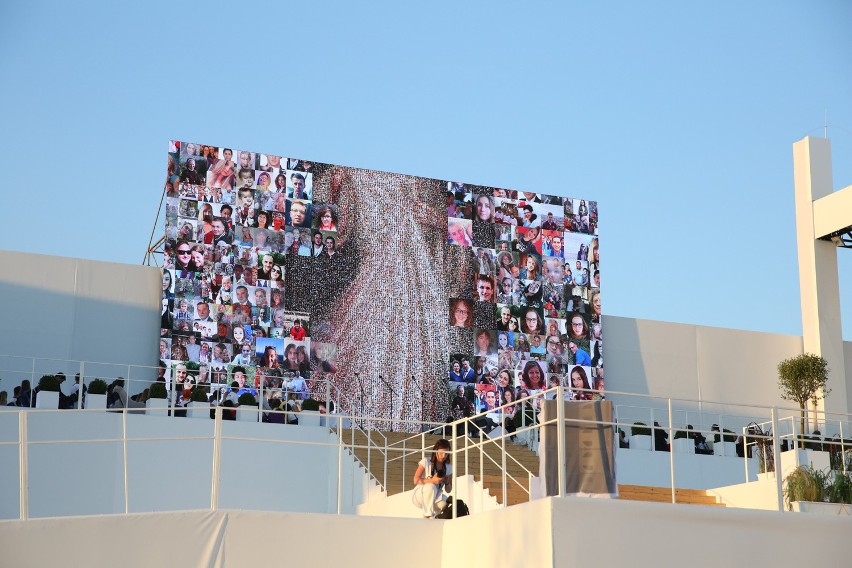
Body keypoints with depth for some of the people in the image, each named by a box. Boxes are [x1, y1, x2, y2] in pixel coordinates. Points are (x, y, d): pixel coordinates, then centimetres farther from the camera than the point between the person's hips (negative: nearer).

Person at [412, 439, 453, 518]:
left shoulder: (448, 468, 8)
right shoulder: (426, 462, -4)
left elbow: (448, 490, 9)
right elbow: (416, 480, -13)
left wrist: (447, 482, -14)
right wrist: (432, 480, -28)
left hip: (436, 498, 3)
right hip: (419, 496, -3)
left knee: (444, 505, -33)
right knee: (431, 487, -37)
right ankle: (428, 515, -25)